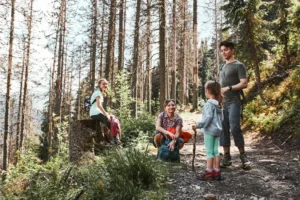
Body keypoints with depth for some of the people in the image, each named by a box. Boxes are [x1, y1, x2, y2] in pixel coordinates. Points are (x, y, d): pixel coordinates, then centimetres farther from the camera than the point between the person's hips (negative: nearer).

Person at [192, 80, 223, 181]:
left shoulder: (208, 104, -14)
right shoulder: (217, 104, 13)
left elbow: (208, 118, -22)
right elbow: (221, 118, 17)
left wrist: (198, 125, -23)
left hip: (209, 131, -8)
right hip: (217, 131, 8)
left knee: (209, 152, -4)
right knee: (215, 151, 10)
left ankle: (209, 172, 0)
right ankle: (216, 172, 13)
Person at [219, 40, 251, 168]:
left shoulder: (239, 65, 0)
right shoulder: (223, 67, 21)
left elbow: (244, 84, -10)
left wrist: (228, 88, -17)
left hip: (233, 102, -7)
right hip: (222, 103, 7)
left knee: (234, 128, -13)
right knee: (223, 129, 4)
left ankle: (243, 155, 0)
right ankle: (227, 157, 9)